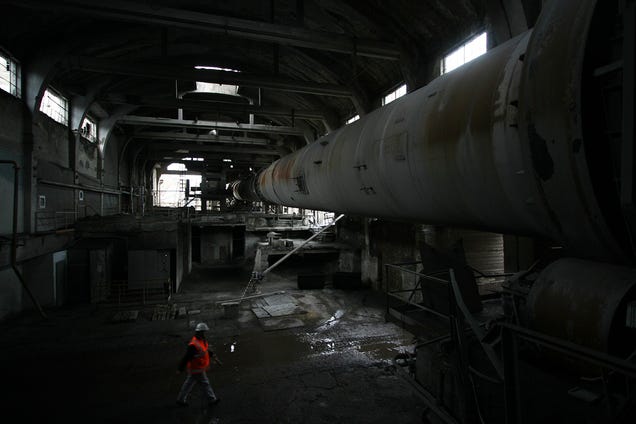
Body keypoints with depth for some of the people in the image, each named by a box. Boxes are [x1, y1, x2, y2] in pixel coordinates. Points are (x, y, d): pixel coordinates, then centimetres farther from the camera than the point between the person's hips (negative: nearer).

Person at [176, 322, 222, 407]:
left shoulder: (201, 340, -2)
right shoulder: (194, 345, -33)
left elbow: (207, 350, 11)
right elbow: (186, 358, -27)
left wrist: (215, 357, 9)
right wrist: (180, 369, -20)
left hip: (195, 368, 9)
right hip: (197, 369, -9)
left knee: (189, 384, 20)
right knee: (204, 384, 6)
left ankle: (180, 399, 34)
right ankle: (211, 400, 21)